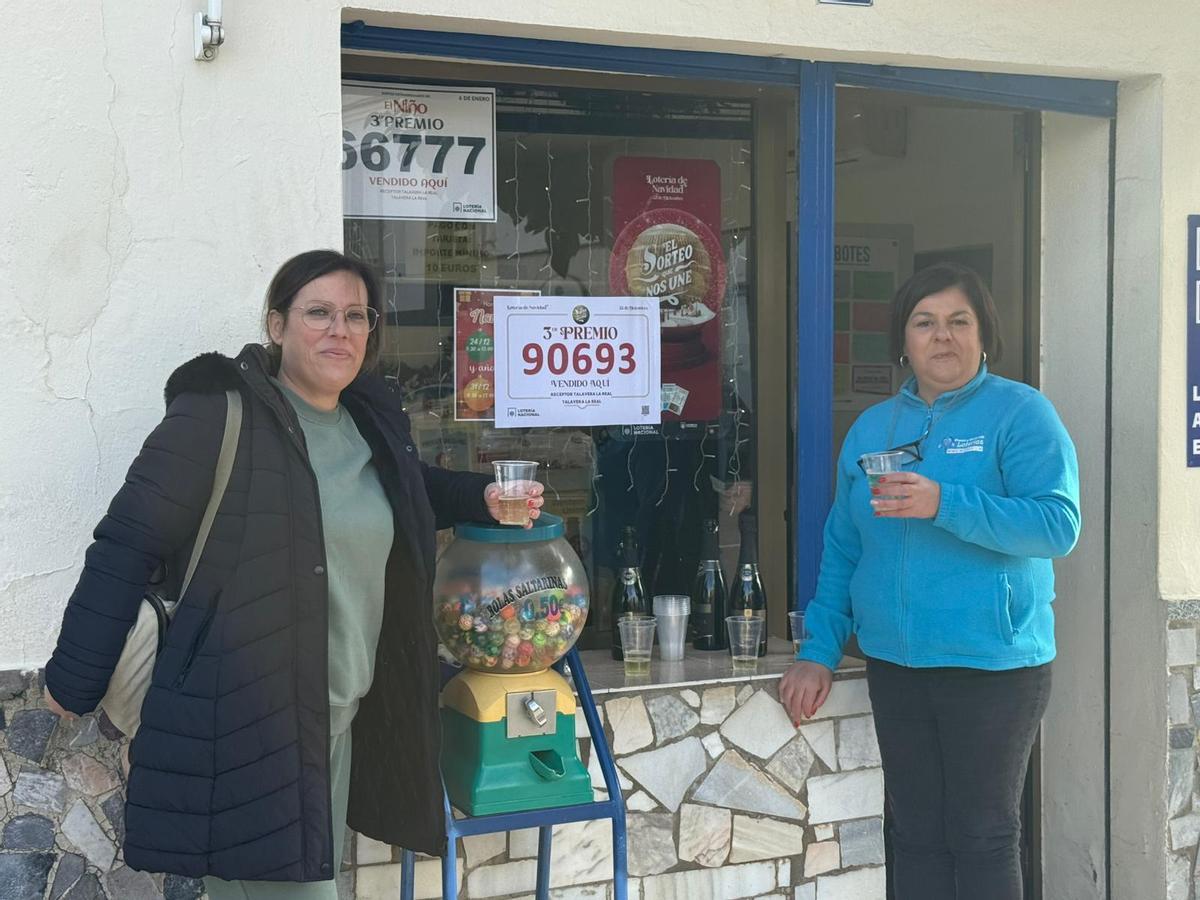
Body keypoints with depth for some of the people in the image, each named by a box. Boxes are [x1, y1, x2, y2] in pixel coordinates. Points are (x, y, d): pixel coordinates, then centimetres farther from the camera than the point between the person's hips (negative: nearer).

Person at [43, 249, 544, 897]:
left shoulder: (372, 421, 10)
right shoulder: (219, 413, -11)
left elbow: (412, 492, 31)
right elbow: (127, 545, -10)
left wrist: (484, 498, 12)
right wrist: (74, 679, -7)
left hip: (338, 723, 7)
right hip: (240, 723, -7)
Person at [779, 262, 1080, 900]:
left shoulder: (1020, 413, -5)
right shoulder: (871, 428, 11)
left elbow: (1058, 525, -17)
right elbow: (842, 548, 13)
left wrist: (944, 504, -26)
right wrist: (819, 651, 6)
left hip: (992, 662, -5)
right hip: (895, 664, 5)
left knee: (983, 838, 3)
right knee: (916, 834, 12)